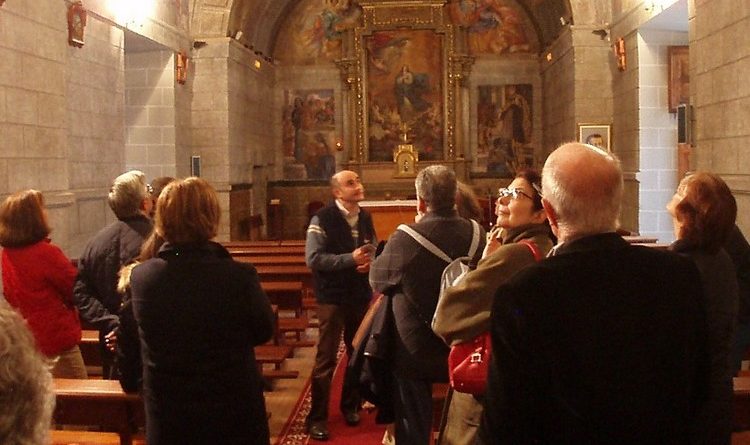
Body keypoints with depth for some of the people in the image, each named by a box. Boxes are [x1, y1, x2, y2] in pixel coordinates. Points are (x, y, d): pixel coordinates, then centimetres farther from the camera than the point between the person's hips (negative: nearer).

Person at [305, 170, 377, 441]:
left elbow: (374, 250, 14)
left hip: (361, 296, 6)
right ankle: (317, 417, 9)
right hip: (333, 298, -6)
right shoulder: (322, 219, -13)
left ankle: (351, 406, 34)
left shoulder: (365, 218, 8)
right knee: (326, 359, 0)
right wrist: (350, 259, -27)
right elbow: (313, 258, -21)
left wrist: (369, 261, -9)